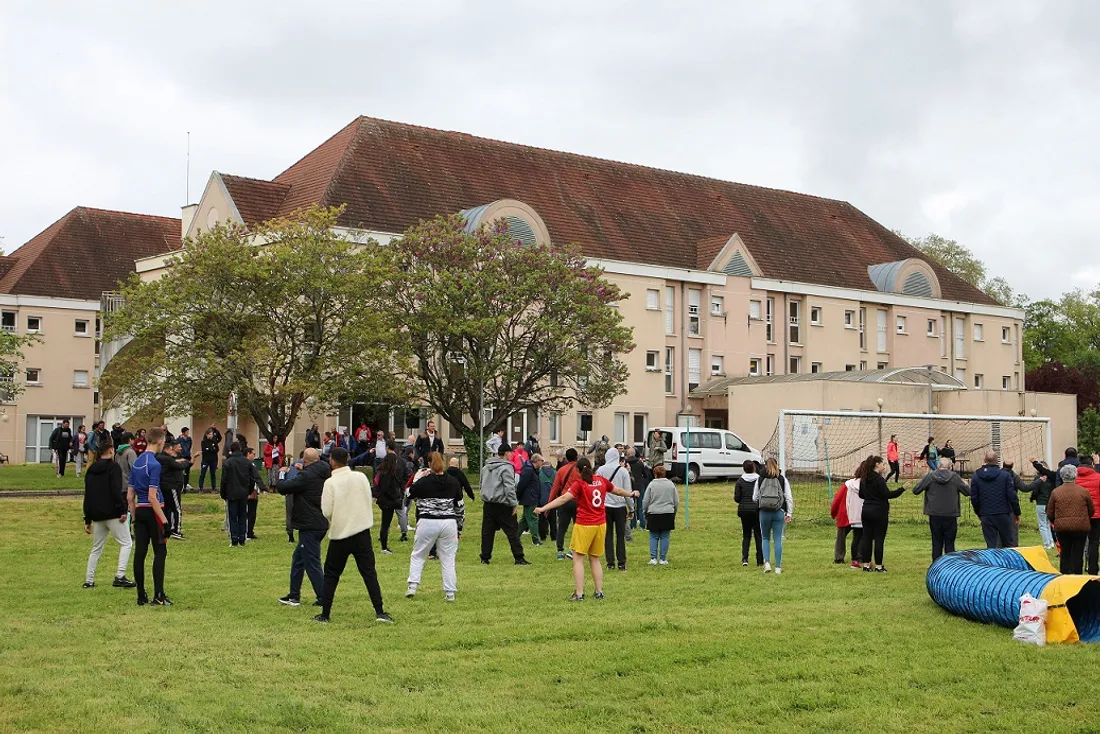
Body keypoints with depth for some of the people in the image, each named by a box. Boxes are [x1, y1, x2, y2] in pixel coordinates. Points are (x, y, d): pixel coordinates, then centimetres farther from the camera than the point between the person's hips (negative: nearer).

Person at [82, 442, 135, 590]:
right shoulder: (113, 466, -5)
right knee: (126, 543, -1)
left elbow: (87, 496, 18)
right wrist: (122, 510, -18)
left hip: (97, 516, 7)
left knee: (96, 548, 16)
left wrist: (87, 519, 20)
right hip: (113, 514, -7)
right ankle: (120, 577, -13)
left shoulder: (91, 470, 16)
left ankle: (89, 580, 14)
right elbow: (116, 490, -18)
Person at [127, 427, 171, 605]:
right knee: (160, 552, -1)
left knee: (140, 552, 6)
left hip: (139, 511, 7)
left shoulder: (136, 462, 10)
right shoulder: (154, 465, -14)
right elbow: (152, 497, -18)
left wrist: (135, 518, 18)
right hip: (152, 511, -7)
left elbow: (129, 496, 13)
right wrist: (164, 520, -16)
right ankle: (158, 596, -3)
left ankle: (141, 596, 10)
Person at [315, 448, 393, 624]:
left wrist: (334, 521, 9)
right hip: (362, 532, 2)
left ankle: (325, 614, 14)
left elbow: (326, 512, -12)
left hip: (340, 534, -2)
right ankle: (379, 612, -1)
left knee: (331, 575, 11)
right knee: (369, 573, 5)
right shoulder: (361, 477, -1)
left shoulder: (331, 483, -12)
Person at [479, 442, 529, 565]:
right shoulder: (506, 467, -12)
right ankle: (519, 558, -2)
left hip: (487, 504, 7)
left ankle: (485, 557, 11)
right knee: (512, 531, -2)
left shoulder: (486, 467, 14)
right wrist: (514, 504, -12)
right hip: (502, 505, -7)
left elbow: (482, 485, 21)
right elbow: (510, 487, -16)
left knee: (487, 531, 10)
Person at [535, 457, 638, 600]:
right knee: (595, 559, 18)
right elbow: (618, 490, 21)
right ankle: (599, 592, 18)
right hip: (600, 525, 5)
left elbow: (563, 498, -21)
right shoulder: (601, 480, 5)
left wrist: (543, 508, -25)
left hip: (584, 525, -5)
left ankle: (579, 594, -4)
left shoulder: (579, 484, -10)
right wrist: (631, 494, 41)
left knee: (578, 559, 1)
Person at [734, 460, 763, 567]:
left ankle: (744, 558, -4)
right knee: (758, 534, 8)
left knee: (746, 535, 11)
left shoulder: (740, 481, -2)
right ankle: (760, 560, 8)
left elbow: (736, 498, -3)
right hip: (757, 510, -1)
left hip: (744, 510, 1)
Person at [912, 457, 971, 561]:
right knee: (950, 543, 6)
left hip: (934, 515, 1)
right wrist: (965, 483, 23)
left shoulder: (929, 477, -4)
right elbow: (968, 492, 2)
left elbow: (915, 490, -2)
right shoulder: (955, 477, -4)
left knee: (936, 543, 8)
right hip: (951, 515, -1)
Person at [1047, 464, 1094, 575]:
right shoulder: (1084, 491, -4)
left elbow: (1049, 513, 2)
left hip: (1061, 528, 1)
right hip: (1081, 528, -1)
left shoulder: (1055, 492, -2)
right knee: (1078, 553, 5)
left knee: (1065, 553, 11)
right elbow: (1092, 511, 6)